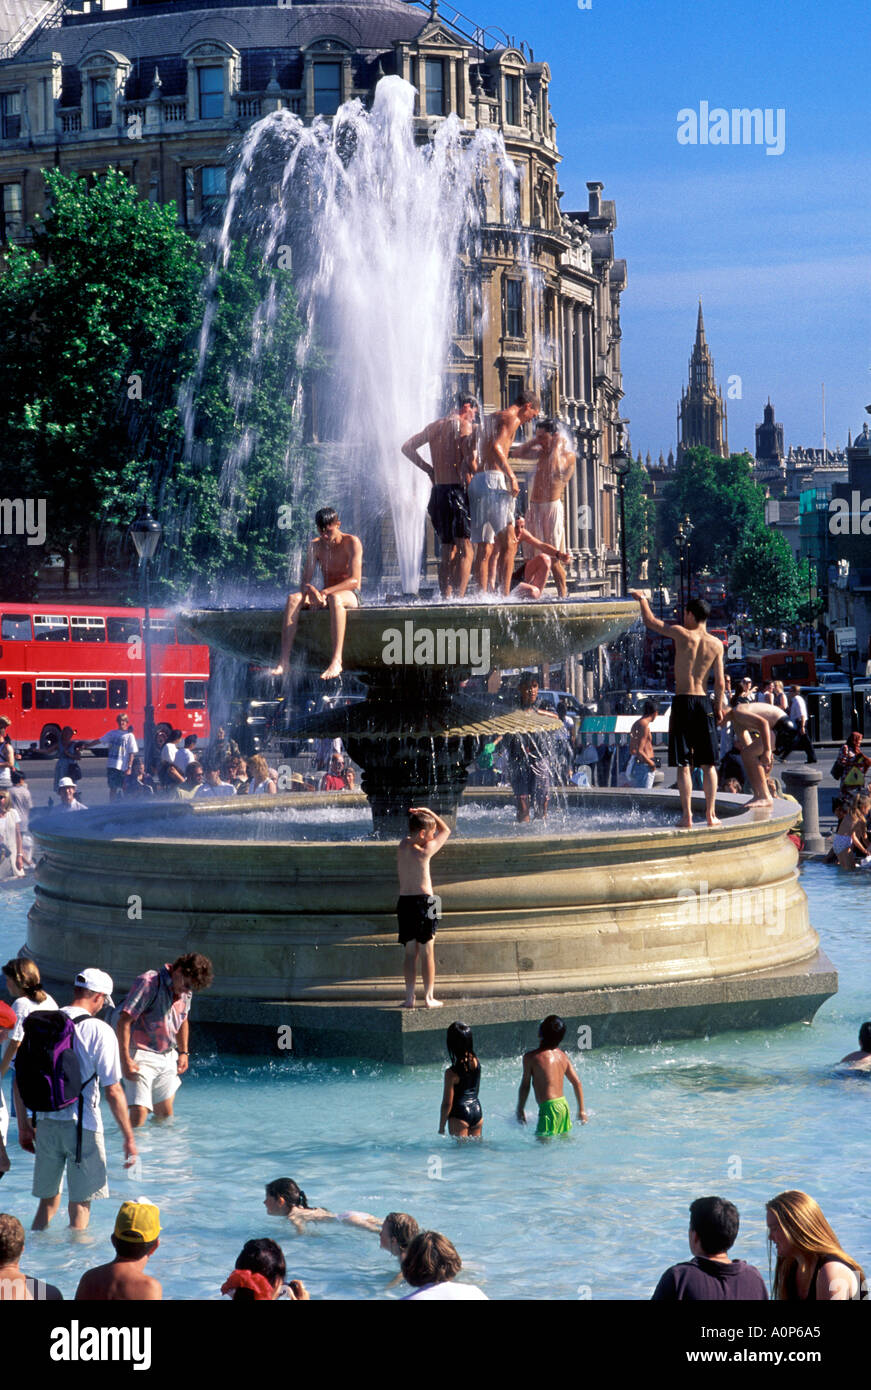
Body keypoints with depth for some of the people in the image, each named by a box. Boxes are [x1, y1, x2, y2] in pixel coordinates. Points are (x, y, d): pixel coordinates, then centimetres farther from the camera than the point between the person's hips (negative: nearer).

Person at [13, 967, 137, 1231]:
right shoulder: (99, 1031, -11)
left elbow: (19, 1081, 8)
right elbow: (113, 1091, -12)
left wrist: (24, 1126, 18)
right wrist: (129, 1138, -6)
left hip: (46, 1123, 5)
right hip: (82, 1128, -5)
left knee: (48, 1201, 18)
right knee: (80, 1206, 6)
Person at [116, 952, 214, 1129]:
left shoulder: (186, 992, 7)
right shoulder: (149, 982, -17)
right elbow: (124, 1021, -20)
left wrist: (183, 1052, 21)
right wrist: (126, 1060, -24)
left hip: (167, 1057, 8)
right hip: (141, 1055, -7)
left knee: (165, 1114, 11)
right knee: (139, 1113, -17)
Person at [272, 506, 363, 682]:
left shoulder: (351, 542, -8)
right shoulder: (316, 545, 7)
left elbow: (354, 580, -18)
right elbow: (305, 580, 3)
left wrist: (325, 592, -29)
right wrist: (311, 590, -23)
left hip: (350, 595, -5)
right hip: (326, 594, 5)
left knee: (335, 599, -41)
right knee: (294, 599, -24)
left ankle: (336, 661, -53)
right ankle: (284, 661, -35)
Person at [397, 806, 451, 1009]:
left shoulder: (402, 846, 4)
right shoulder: (424, 852, -12)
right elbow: (446, 830, 1)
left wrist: (421, 815, 15)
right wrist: (428, 812, 5)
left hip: (404, 902, 6)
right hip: (423, 901, -6)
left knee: (410, 952, 11)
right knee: (427, 952, 2)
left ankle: (409, 997, 10)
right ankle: (428, 998, 4)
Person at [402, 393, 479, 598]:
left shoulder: (435, 426, 15)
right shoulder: (464, 426, -4)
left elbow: (407, 447, 21)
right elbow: (470, 462, -14)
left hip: (438, 490, 7)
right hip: (458, 488, -7)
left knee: (447, 549, 14)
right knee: (465, 548, -7)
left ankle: (445, 596, 11)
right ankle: (459, 596, -18)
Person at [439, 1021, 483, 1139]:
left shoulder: (451, 1073, -18)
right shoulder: (476, 1062, -5)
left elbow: (447, 1103, -14)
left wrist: (441, 1127, -2)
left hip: (460, 1115, -6)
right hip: (477, 1111, 6)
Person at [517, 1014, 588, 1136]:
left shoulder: (531, 1057, -10)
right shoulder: (562, 1055, 8)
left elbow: (525, 1085, -5)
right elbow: (577, 1082, 12)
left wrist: (520, 1109, 6)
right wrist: (581, 1110, 20)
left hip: (549, 1107, -7)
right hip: (564, 1105, 7)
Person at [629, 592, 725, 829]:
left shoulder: (682, 634, -6)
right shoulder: (716, 644, 3)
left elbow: (650, 621, 5)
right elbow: (720, 682, 2)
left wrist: (641, 598, 20)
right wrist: (719, 708, 14)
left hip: (682, 702, -3)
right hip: (704, 702, 3)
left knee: (684, 764, -1)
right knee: (709, 764, 8)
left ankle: (687, 816, -4)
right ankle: (710, 815, 7)